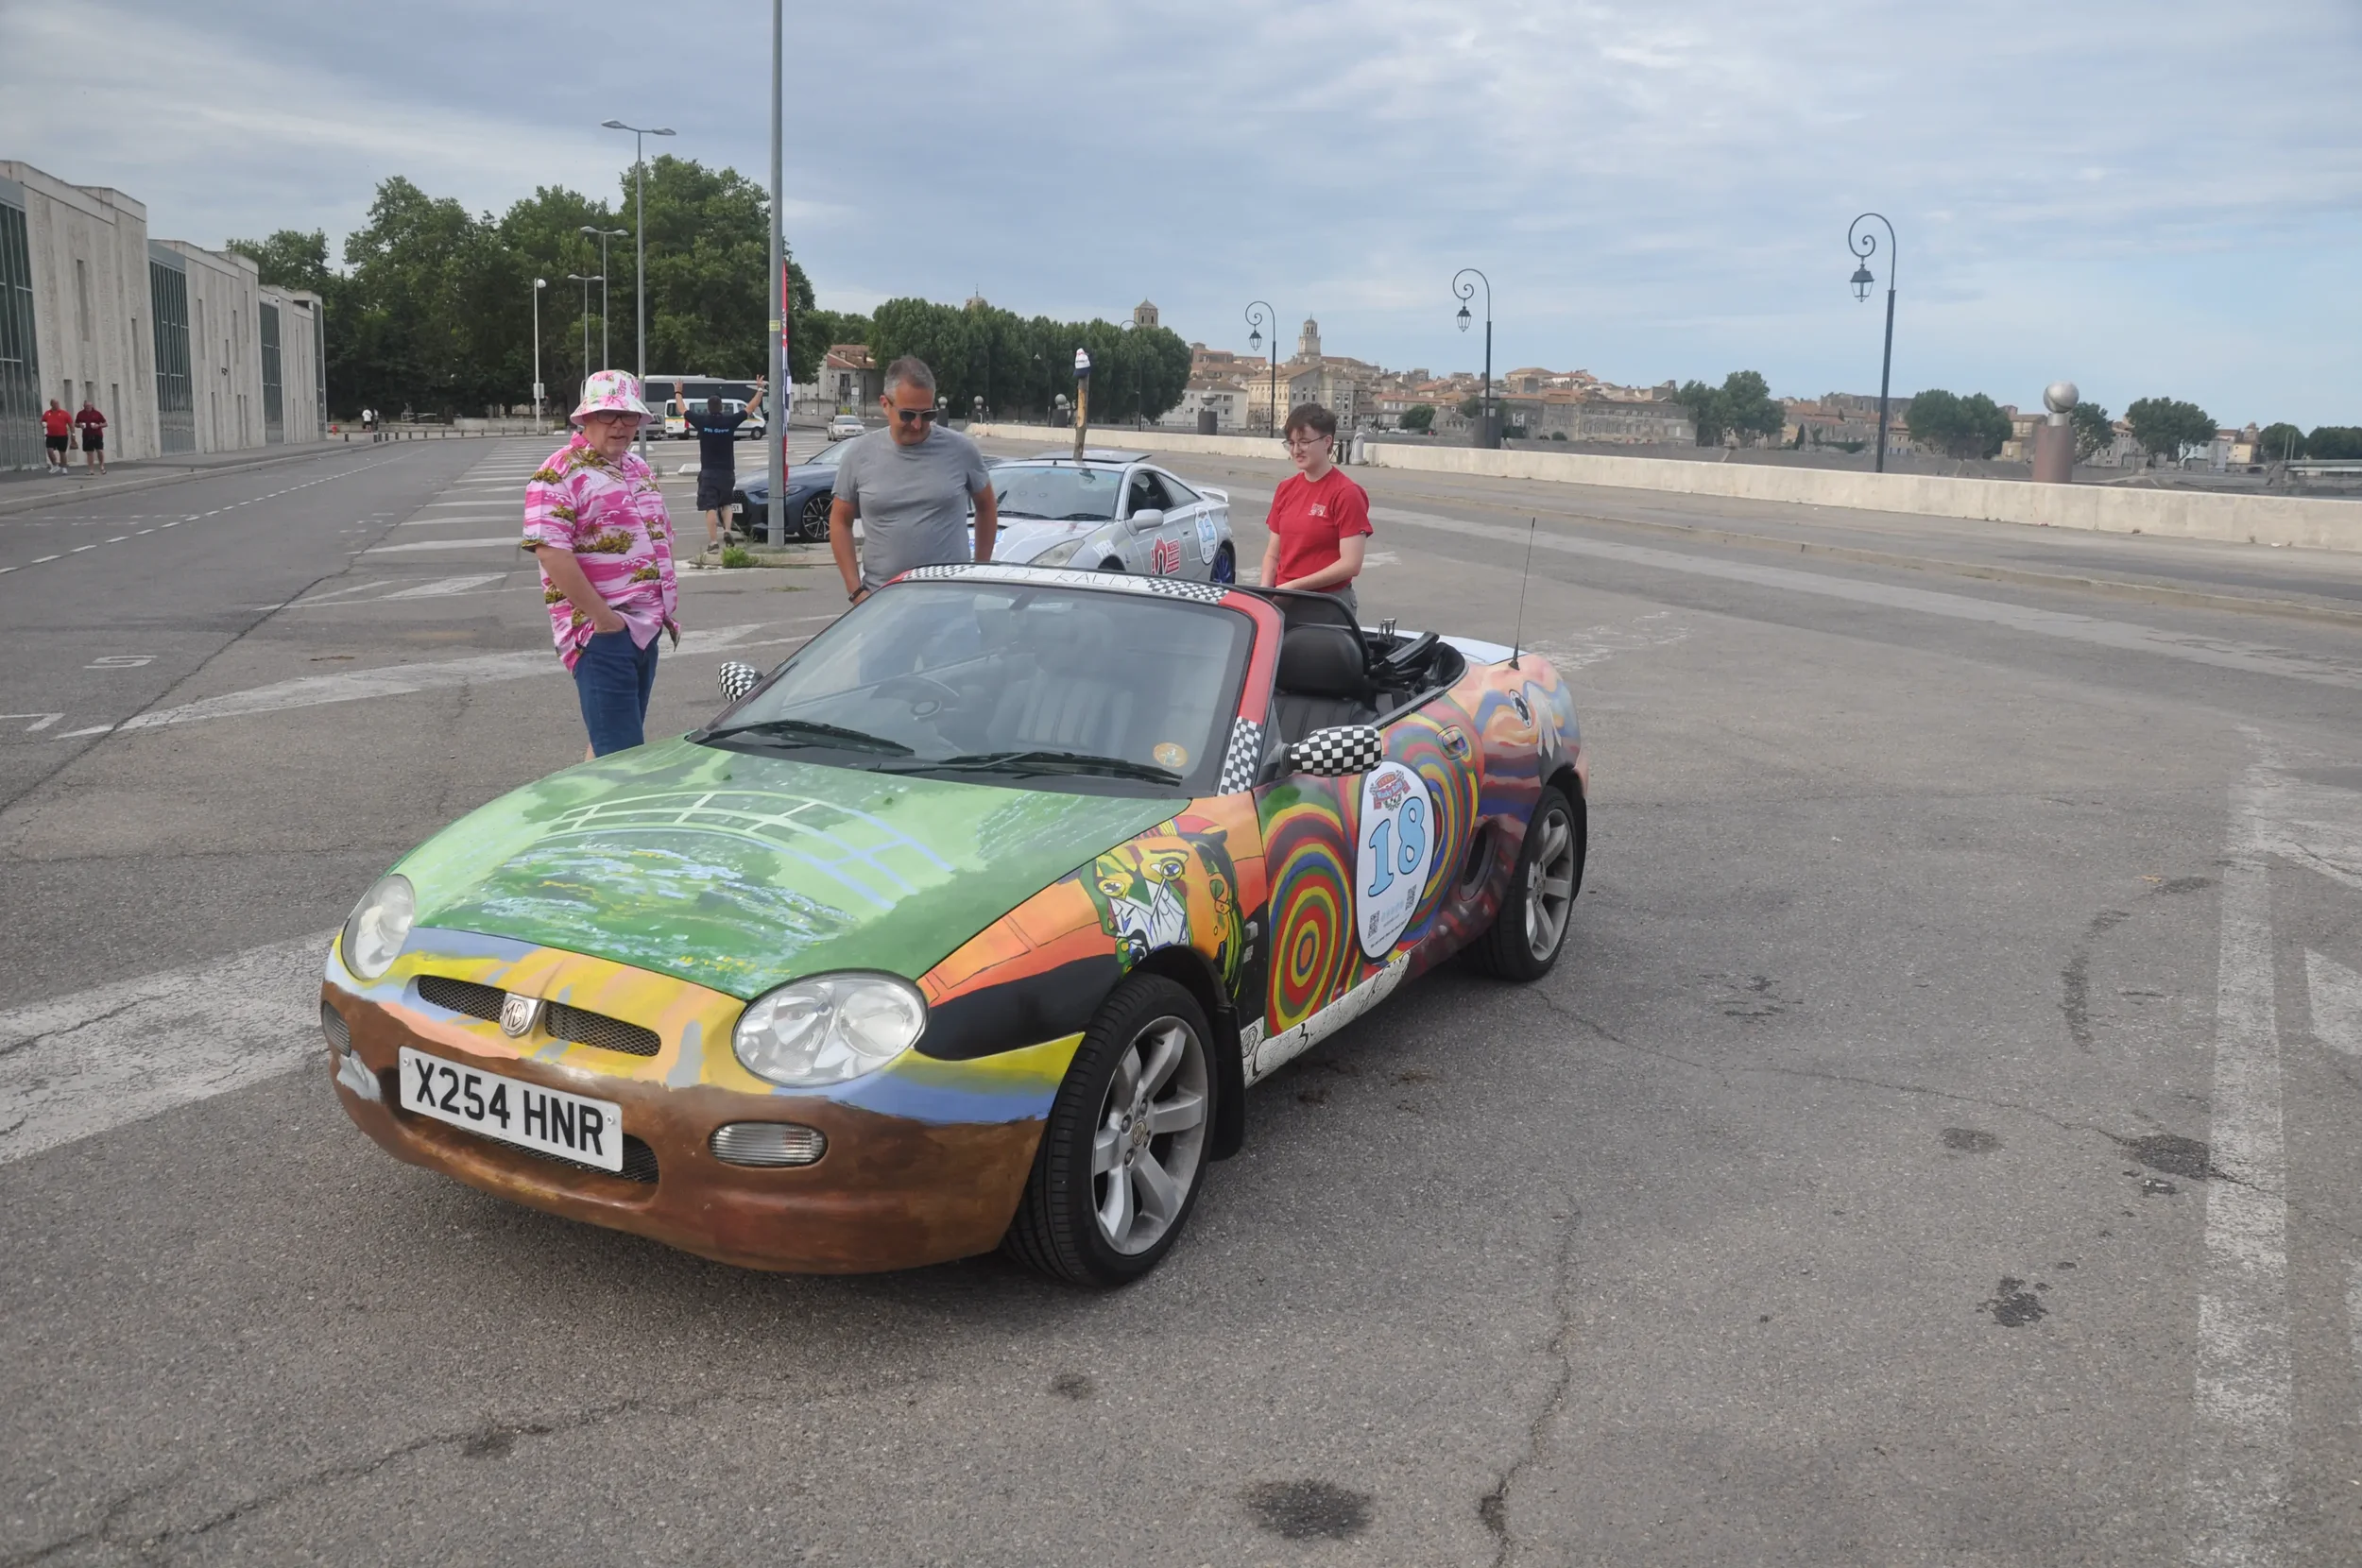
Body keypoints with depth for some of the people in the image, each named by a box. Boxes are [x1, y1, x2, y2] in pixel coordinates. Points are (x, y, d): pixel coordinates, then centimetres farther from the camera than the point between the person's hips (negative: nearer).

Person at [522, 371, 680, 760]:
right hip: (601, 633, -8)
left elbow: (660, 538, 25)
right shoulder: (560, 475, -10)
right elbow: (550, 551, -19)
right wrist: (602, 616, -20)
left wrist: (668, 608, 15)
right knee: (621, 753, -11)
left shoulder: (641, 471, 17)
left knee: (610, 745, 16)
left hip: (646, 628, 8)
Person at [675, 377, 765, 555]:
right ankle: (727, 530, 1)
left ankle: (713, 541, -11)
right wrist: (760, 390, 16)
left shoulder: (701, 421, -6)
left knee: (710, 507, -4)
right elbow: (750, 408, 5)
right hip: (727, 472, 2)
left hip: (708, 472, -2)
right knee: (726, 503, 21)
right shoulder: (730, 421, -5)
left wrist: (678, 392, 28)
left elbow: (683, 410, 11)